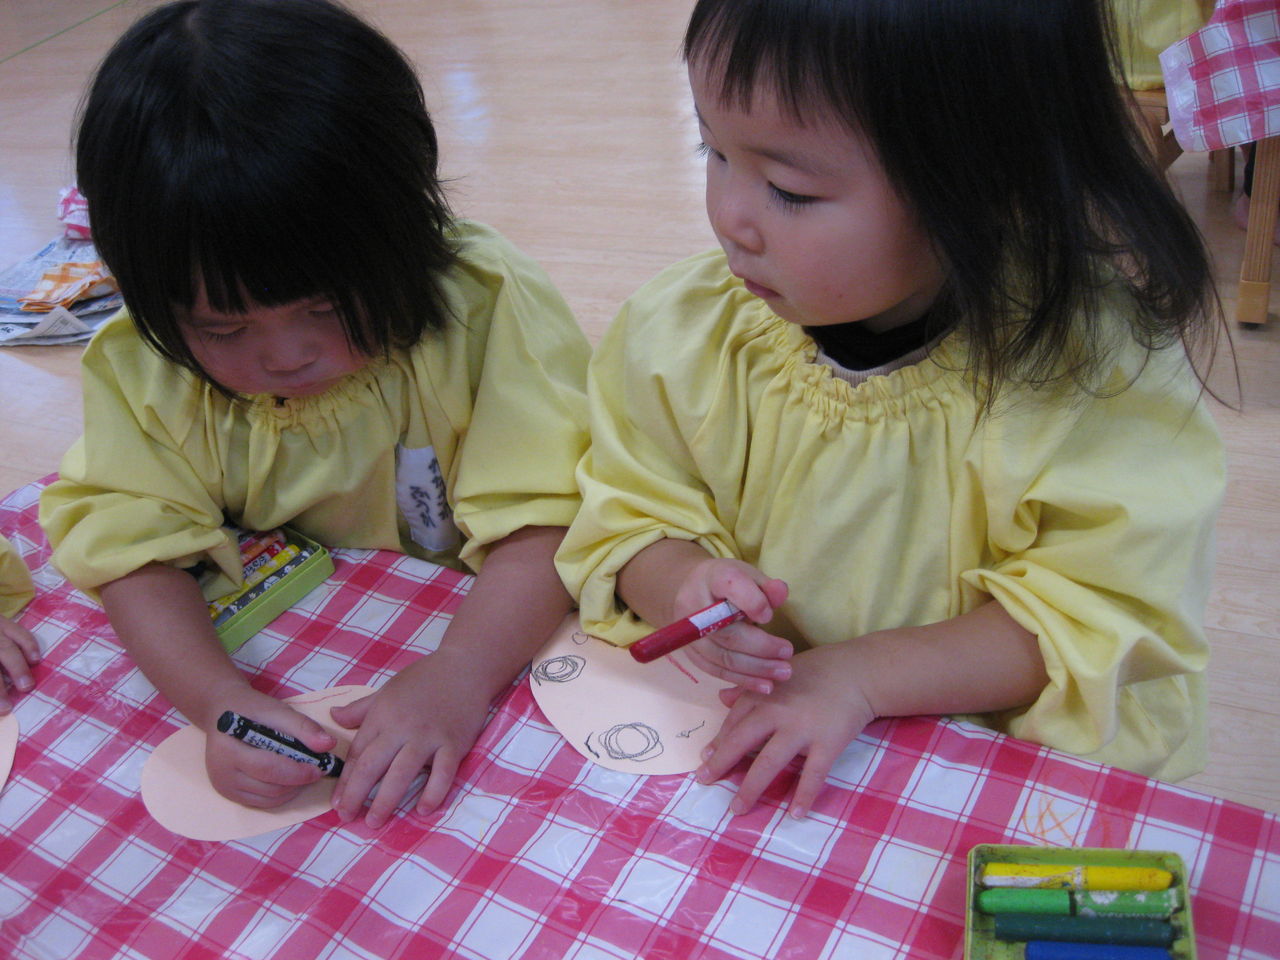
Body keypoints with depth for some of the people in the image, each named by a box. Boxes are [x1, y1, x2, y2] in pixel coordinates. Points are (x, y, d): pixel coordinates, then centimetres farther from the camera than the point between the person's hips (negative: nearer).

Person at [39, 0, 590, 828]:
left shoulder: (487, 305, -22)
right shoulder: (144, 370, -11)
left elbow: (543, 521, -24)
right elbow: (139, 547, -12)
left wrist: (460, 676, -40)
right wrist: (217, 699, -32)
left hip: (498, 641, -3)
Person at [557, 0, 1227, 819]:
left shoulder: (1105, 365, -17)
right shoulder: (679, 334, -8)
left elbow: (1105, 620, -15)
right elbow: (628, 516, 2)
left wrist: (860, 673, -24)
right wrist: (680, 586, -21)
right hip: (733, 737, 3)